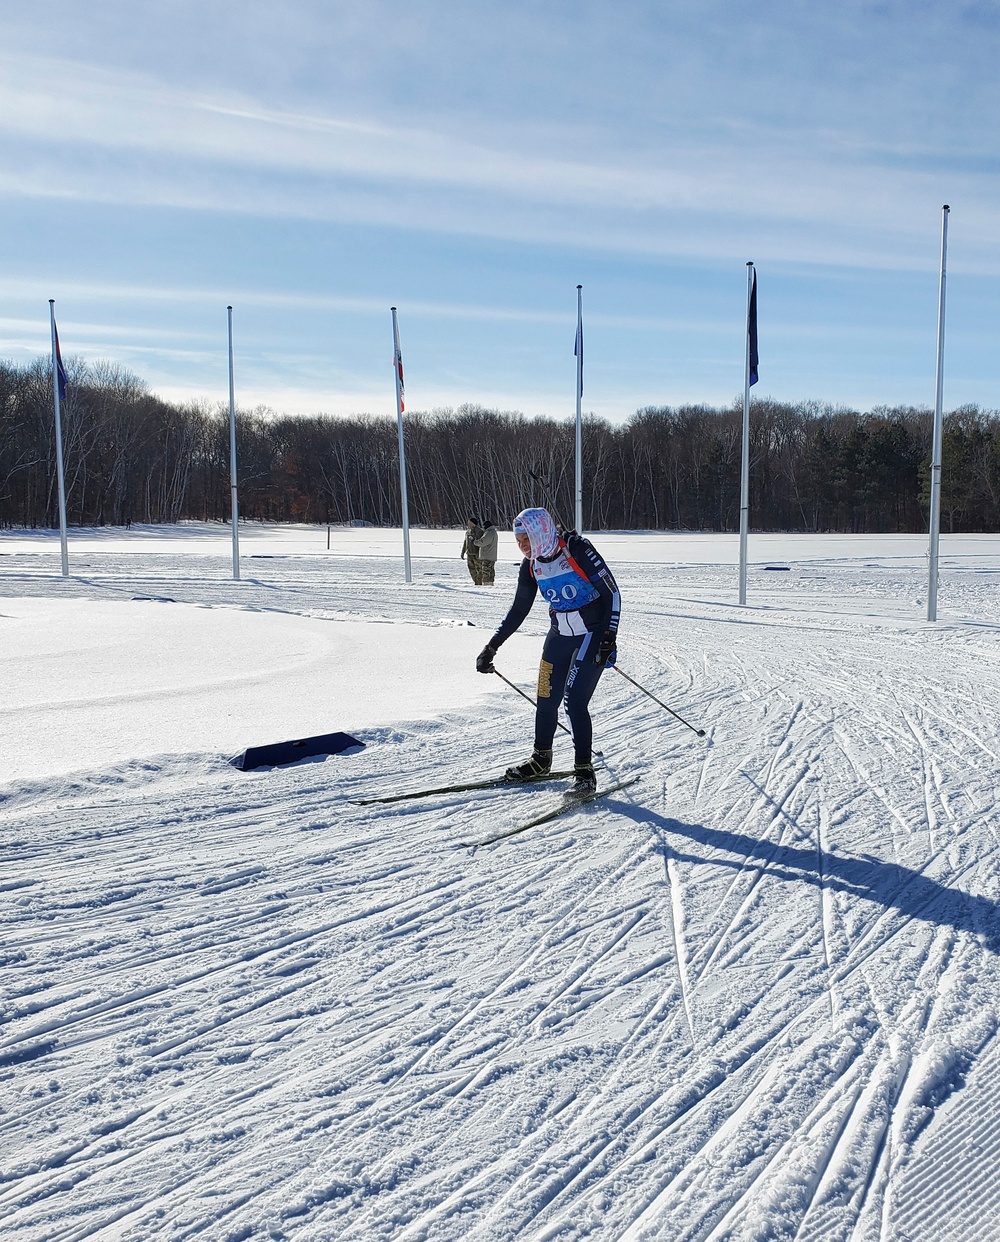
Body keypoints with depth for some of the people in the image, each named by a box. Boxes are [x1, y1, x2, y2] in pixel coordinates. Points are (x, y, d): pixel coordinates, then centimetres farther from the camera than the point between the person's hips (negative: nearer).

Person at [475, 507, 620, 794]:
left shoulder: (577, 550, -20)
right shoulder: (531, 565, -1)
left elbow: (612, 593, -16)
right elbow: (519, 609, 8)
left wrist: (609, 639, -21)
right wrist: (492, 647, 6)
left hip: (593, 633, -6)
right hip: (560, 635, 6)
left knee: (574, 701, -15)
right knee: (546, 700, 8)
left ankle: (584, 770, -3)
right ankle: (541, 760, 30)